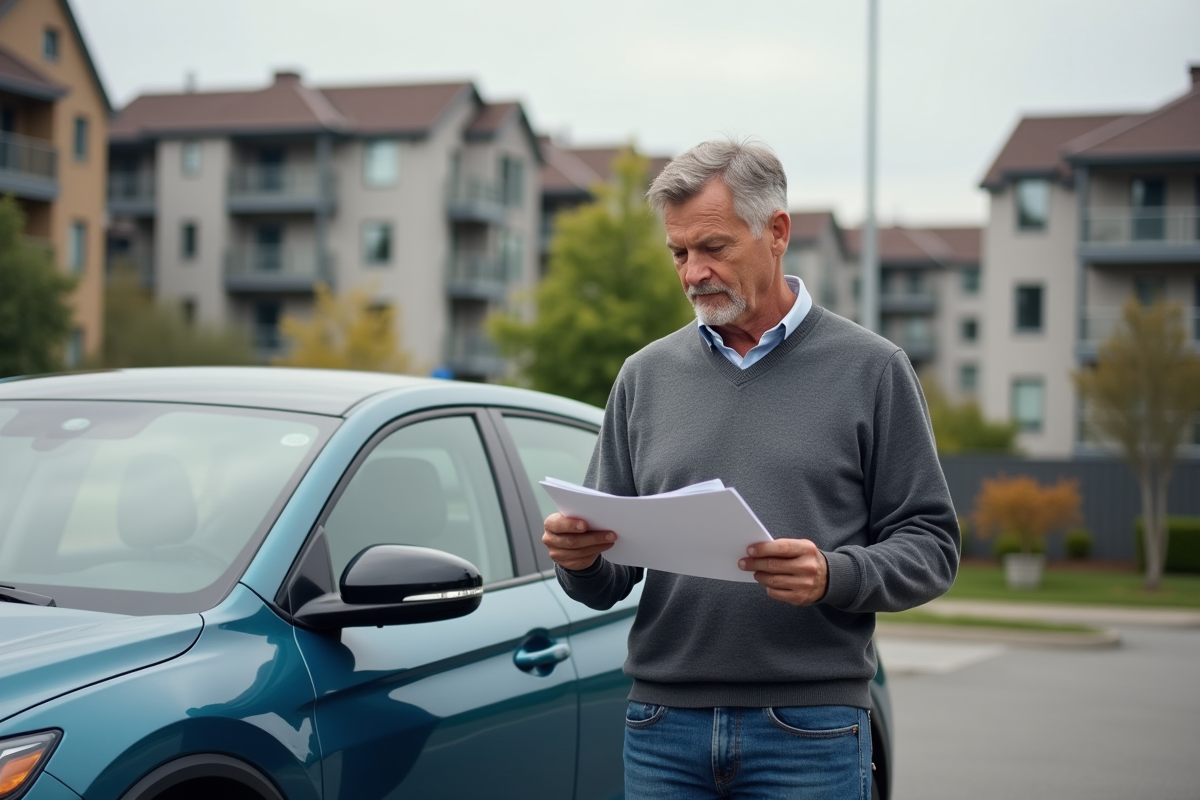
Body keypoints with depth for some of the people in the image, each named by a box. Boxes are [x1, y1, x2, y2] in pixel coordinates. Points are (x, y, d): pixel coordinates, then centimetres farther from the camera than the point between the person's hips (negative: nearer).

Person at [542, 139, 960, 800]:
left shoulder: (871, 369, 3)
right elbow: (607, 581, 13)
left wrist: (833, 576, -19)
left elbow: (930, 544, -1)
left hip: (808, 732, -3)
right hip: (663, 728, 3)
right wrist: (581, 558, -10)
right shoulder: (647, 375, 12)